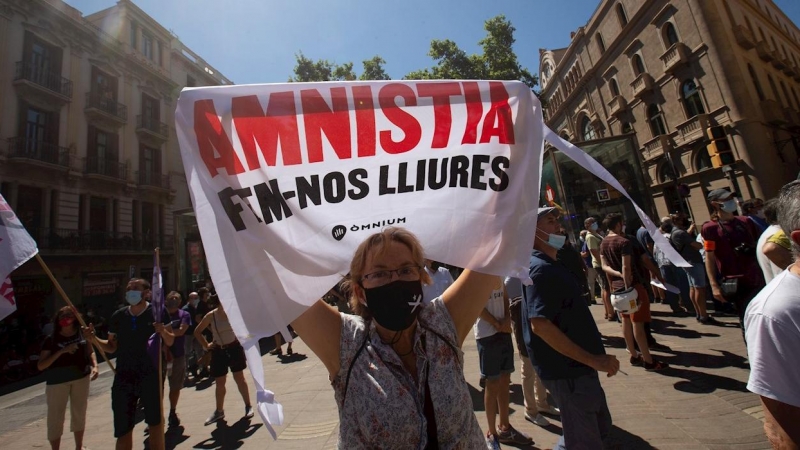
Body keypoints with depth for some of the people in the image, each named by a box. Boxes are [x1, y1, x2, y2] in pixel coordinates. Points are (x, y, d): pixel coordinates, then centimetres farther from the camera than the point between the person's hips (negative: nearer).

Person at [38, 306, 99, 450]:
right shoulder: (51, 340, -9)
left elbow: (90, 351, 4)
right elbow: (40, 366, -12)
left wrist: (95, 366, -12)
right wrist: (62, 351, -24)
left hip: (81, 378, 2)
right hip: (57, 381, -2)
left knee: (79, 413, 15)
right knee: (55, 417, 2)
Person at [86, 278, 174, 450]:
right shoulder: (118, 316, 3)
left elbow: (170, 342, -2)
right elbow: (111, 347, 12)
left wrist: (163, 331, -22)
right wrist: (94, 338, -5)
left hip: (150, 377, -3)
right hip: (123, 378, 3)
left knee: (156, 423, 13)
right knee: (123, 430, 10)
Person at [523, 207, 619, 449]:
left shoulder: (550, 265, 10)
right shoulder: (540, 268, -23)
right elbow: (540, 324, -31)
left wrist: (594, 359, 19)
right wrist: (592, 360, -25)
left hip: (576, 367, 10)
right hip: (567, 370, -10)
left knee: (600, 428, 26)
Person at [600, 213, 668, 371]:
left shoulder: (603, 243, 9)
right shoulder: (624, 242, -15)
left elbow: (605, 266, 4)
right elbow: (626, 267, -22)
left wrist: (618, 274, -10)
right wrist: (628, 287, -20)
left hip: (617, 285, 8)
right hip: (633, 284, -8)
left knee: (626, 321, 13)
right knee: (638, 322, -3)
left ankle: (634, 355, 24)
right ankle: (648, 361, 6)